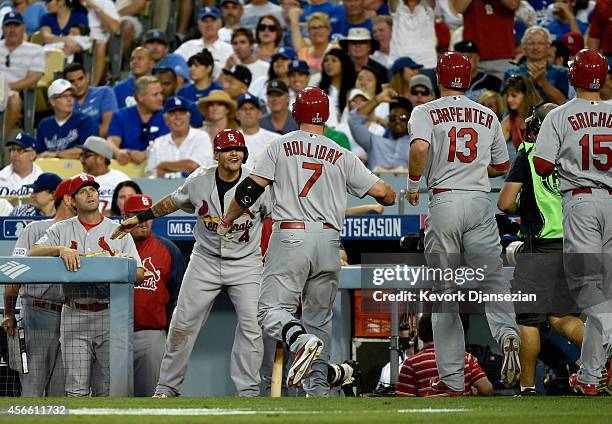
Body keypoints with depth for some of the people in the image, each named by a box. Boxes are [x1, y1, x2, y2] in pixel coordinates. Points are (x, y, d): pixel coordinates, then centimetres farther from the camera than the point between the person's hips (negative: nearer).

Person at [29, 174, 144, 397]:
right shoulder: (62, 230, 10)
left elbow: (139, 274, 5)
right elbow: (33, 253, -5)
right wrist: (61, 249, -21)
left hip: (109, 318, 1)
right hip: (74, 317, -1)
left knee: (107, 390, 0)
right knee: (77, 389, -5)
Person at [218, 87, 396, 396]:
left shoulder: (282, 146, 6)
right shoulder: (343, 156, 11)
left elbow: (250, 188, 0)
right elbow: (383, 193, 8)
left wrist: (226, 222, 13)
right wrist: (390, 196, 33)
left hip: (290, 236, -3)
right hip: (328, 241, 3)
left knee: (272, 309, -7)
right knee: (319, 316, 14)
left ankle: (300, 339, -38)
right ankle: (318, 389, 9)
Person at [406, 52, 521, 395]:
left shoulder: (426, 112, 2)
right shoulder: (488, 117, 13)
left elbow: (420, 148, -18)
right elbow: (502, 167, 21)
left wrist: (413, 184, -3)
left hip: (445, 202, -2)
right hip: (481, 200, 2)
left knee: (444, 290, 4)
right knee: (493, 278, 0)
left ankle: (452, 379, 3)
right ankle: (508, 334, -33)